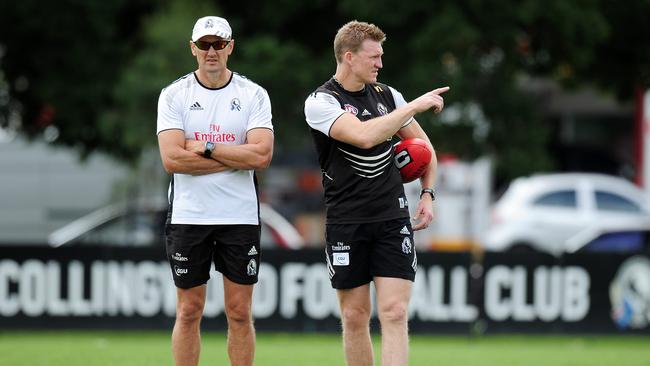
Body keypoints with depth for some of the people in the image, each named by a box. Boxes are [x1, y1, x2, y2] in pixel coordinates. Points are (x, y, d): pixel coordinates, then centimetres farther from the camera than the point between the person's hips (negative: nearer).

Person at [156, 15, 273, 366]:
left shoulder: (253, 95, 2)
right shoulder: (174, 95, 1)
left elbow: (262, 155, -11)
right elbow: (172, 159, -12)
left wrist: (206, 148, -13)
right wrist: (236, 158, -11)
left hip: (240, 216, 0)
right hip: (188, 216, 0)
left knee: (240, 312, 3)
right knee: (188, 311, 3)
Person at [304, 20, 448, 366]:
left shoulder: (386, 95, 8)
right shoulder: (320, 102, -8)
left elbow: (422, 143, 23)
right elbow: (364, 136, -26)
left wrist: (427, 193, 11)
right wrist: (415, 106, -21)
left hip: (392, 219, 3)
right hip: (346, 222, -2)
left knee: (394, 313, -9)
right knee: (355, 317, 4)